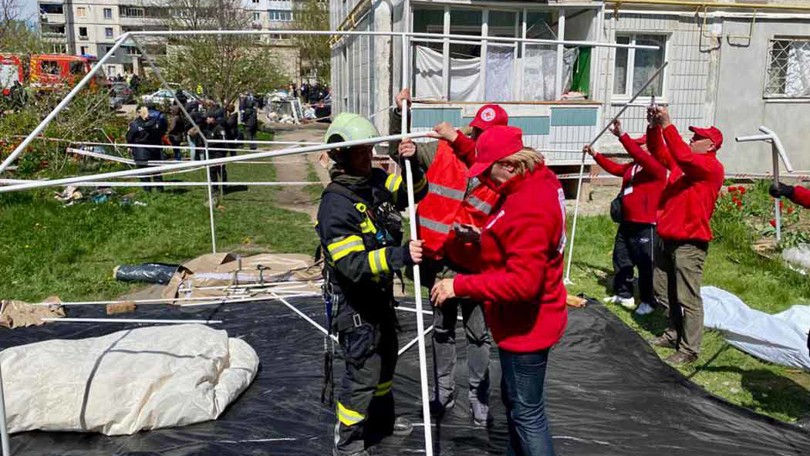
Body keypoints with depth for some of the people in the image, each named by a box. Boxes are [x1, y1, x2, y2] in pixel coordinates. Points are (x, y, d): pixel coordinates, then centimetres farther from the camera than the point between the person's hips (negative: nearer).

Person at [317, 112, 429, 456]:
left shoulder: (376, 181, -4)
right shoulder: (336, 204, -27)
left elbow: (415, 190, 7)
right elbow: (353, 264, -33)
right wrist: (400, 255, -42)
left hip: (379, 292, 8)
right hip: (352, 300, -8)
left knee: (386, 356, 24)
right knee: (364, 370, -1)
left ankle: (382, 418, 47)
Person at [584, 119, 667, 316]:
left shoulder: (657, 167, -14)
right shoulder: (632, 167, 12)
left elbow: (639, 155, -30)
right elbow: (614, 168, 24)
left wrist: (622, 136, -35)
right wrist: (595, 155, 18)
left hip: (645, 226, -9)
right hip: (626, 223, 9)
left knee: (645, 265, 0)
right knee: (621, 260, 16)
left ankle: (648, 301, 13)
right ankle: (623, 294, 29)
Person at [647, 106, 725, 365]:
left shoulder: (712, 167, -11)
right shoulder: (681, 162, 13)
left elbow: (684, 157, -27)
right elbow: (657, 150, 12)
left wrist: (667, 125, -27)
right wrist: (654, 126, -5)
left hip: (689, 242, -9)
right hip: (667, 238, 9)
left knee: (688, 298, -4)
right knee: (663, 292, 17)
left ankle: (689, 350, 3)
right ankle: (675, 333, 31)